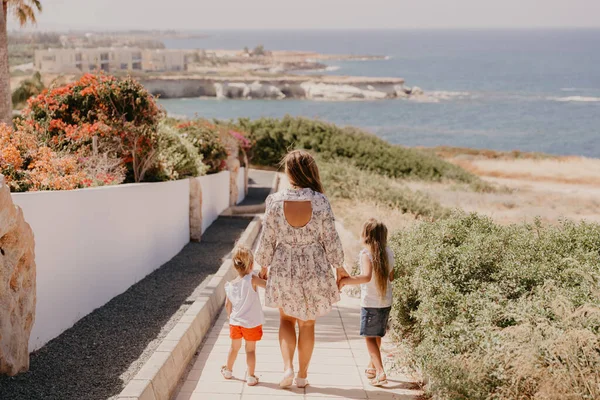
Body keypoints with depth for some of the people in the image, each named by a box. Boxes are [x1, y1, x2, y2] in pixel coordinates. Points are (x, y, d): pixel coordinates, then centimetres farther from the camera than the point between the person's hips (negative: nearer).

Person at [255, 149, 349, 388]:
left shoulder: (275, 201, -13)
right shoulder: (320, 202, -15)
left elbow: (267, 240, -5)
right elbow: (331, 240, -8)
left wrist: (263, 266, 13)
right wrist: (339, 268, 9)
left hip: (284, 270, 0)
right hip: (314, 270, 0)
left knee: (286, 319, 21)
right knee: (307, 324, 17)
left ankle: (287, 368, 4)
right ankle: (302, 375, 25)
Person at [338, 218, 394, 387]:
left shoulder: (366, 253, -17)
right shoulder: (389, 253, 3)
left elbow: (366, 276, -32)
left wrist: (345, 280, -24)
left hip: (370, 302, -6)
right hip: (386, 302, 6)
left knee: (370, 337, 0)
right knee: (377, 336, 21)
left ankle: (380, 372, -12)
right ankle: (372, 367, 35)